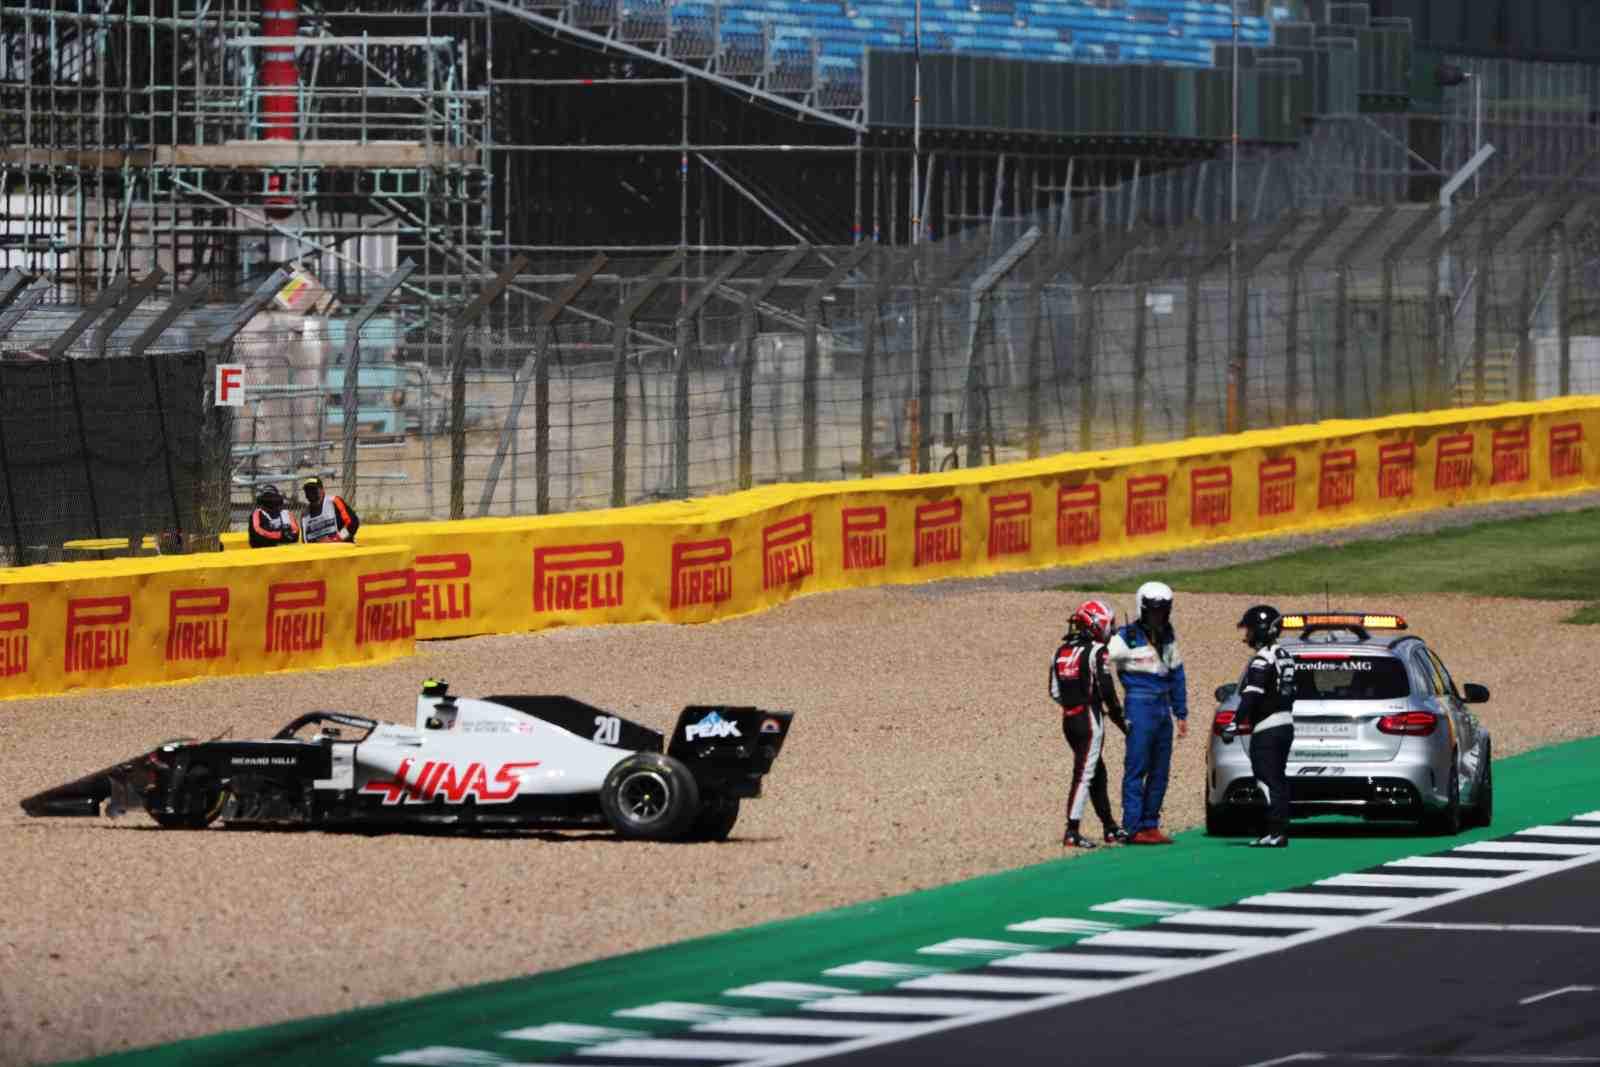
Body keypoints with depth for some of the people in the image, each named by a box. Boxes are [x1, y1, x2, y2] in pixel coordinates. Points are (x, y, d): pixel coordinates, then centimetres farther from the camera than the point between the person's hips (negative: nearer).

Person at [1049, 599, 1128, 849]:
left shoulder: (1062, 651, 12)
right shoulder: (1095, 651, -11)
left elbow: (1055, 692, 12)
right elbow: (1106, 689, -14)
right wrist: (1120, 718, -4)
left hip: (1069, 719, 8)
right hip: (1090, 719, -8)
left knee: (1098, 773, 16)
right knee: (1084, 775, -7)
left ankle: (1110, 828, 22)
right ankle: (1072, 832, -11)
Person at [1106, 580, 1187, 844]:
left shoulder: (1167, 637, 14)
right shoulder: (1128, 637, -8)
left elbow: (1177, 675, 20)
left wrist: (1181, 713, 20)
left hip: (1163, 709, 7)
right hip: (1139, 707, -7)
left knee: (1160, 772, 8)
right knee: (1136, 771, -9)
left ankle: (1150, 825, 13)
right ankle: (1133, 829, -9)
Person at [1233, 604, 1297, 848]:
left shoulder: (1262, 660, -15)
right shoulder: (1284, 656, 15)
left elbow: (1251, 697, -23)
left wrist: (1235, 723, -22)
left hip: (1267, 728, -10)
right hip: (1285, 723, 10)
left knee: (1268, 781, -9)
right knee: (1279, 780, 12)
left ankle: (1276, 832, -14)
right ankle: (1281, 831, 14)